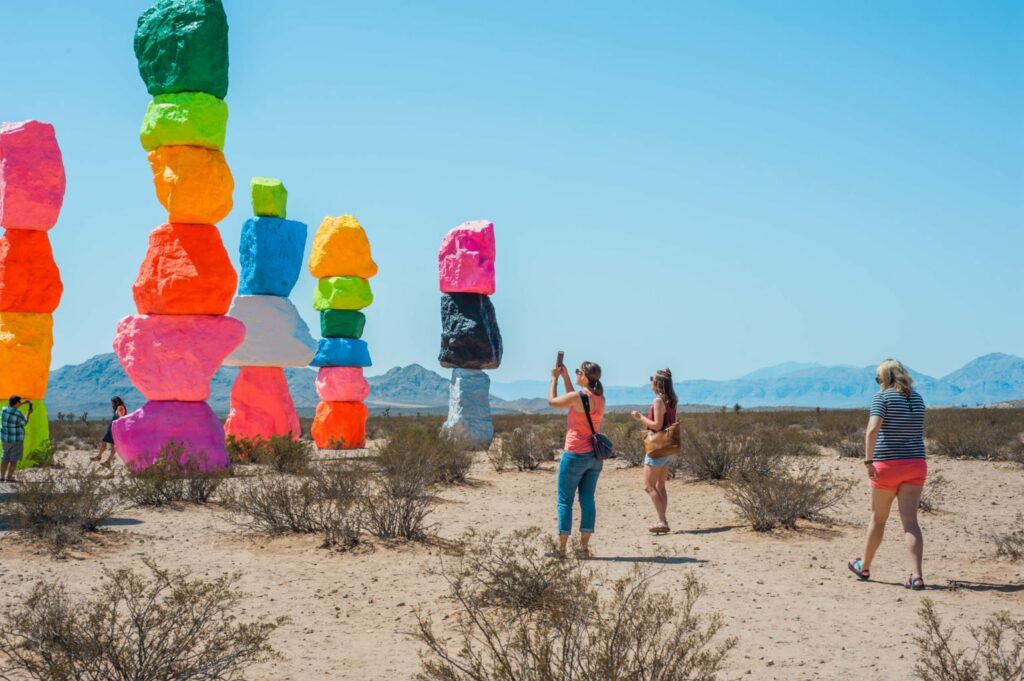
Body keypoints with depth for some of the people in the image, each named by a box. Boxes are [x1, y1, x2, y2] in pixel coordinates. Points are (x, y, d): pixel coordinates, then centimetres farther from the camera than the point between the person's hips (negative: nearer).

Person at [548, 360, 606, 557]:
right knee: (587, 500, 9)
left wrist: (554, 378, 12)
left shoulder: (579, 397, -16)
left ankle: (561, 548, 2)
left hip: (575, 455, -7)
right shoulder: (600, 399, 5)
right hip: (594, 456, 7)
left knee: (565, 501, 1)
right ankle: (584, 546, 10)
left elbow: (552, 401, -1)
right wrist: (565, 376, 22)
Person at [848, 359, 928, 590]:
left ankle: (864, 566, 31)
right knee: (910, 520, -2)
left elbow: (872, 429, -21)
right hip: (915, 464, 4)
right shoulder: (917, 398, 11)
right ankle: (916, 575, -15)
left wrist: (868, 461, -23)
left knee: (878, 518, 12)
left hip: (887, 465, -4)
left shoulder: (883, 397, -7)